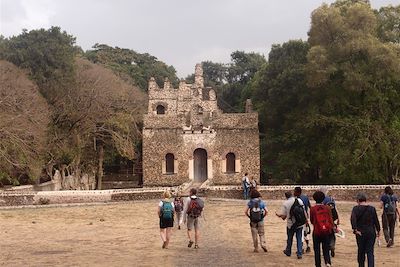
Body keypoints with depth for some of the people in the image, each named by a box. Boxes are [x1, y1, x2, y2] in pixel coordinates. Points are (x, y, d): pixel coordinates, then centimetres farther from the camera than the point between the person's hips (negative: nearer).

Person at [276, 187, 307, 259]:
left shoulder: (286, 203, -14)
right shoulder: (300, 201, -5)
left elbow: (283, 216, -13)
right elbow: (304, 212, 0)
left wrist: (278, 214, 6)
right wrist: (306, 219, 12)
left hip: (291, 224, -2)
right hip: (300, 224, 2)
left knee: (290, 238, 17)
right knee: (299, 239, 10)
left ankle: (288, 251, 35)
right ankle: (299, 254, 8)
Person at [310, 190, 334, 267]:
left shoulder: (312, 209, -8)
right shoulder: (327, 208, -4)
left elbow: (311, 221, 4)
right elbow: (331, 220, 0)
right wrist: (331, 229, 13)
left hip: (317, 232, -2)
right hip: (326, 232, 2)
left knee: (317, 250, 10)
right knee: (326, 249, 11)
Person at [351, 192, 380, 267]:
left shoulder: (356, 208, -6)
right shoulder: (372, 209, 1)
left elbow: (353, 219, -20)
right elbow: (376, 221, 4)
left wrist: (355, 229, -17)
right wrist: (378, 230, 14)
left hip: (361, 233, -1)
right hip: (371, 233, 1)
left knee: (361, 252, 13)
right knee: (370, 252, 3)